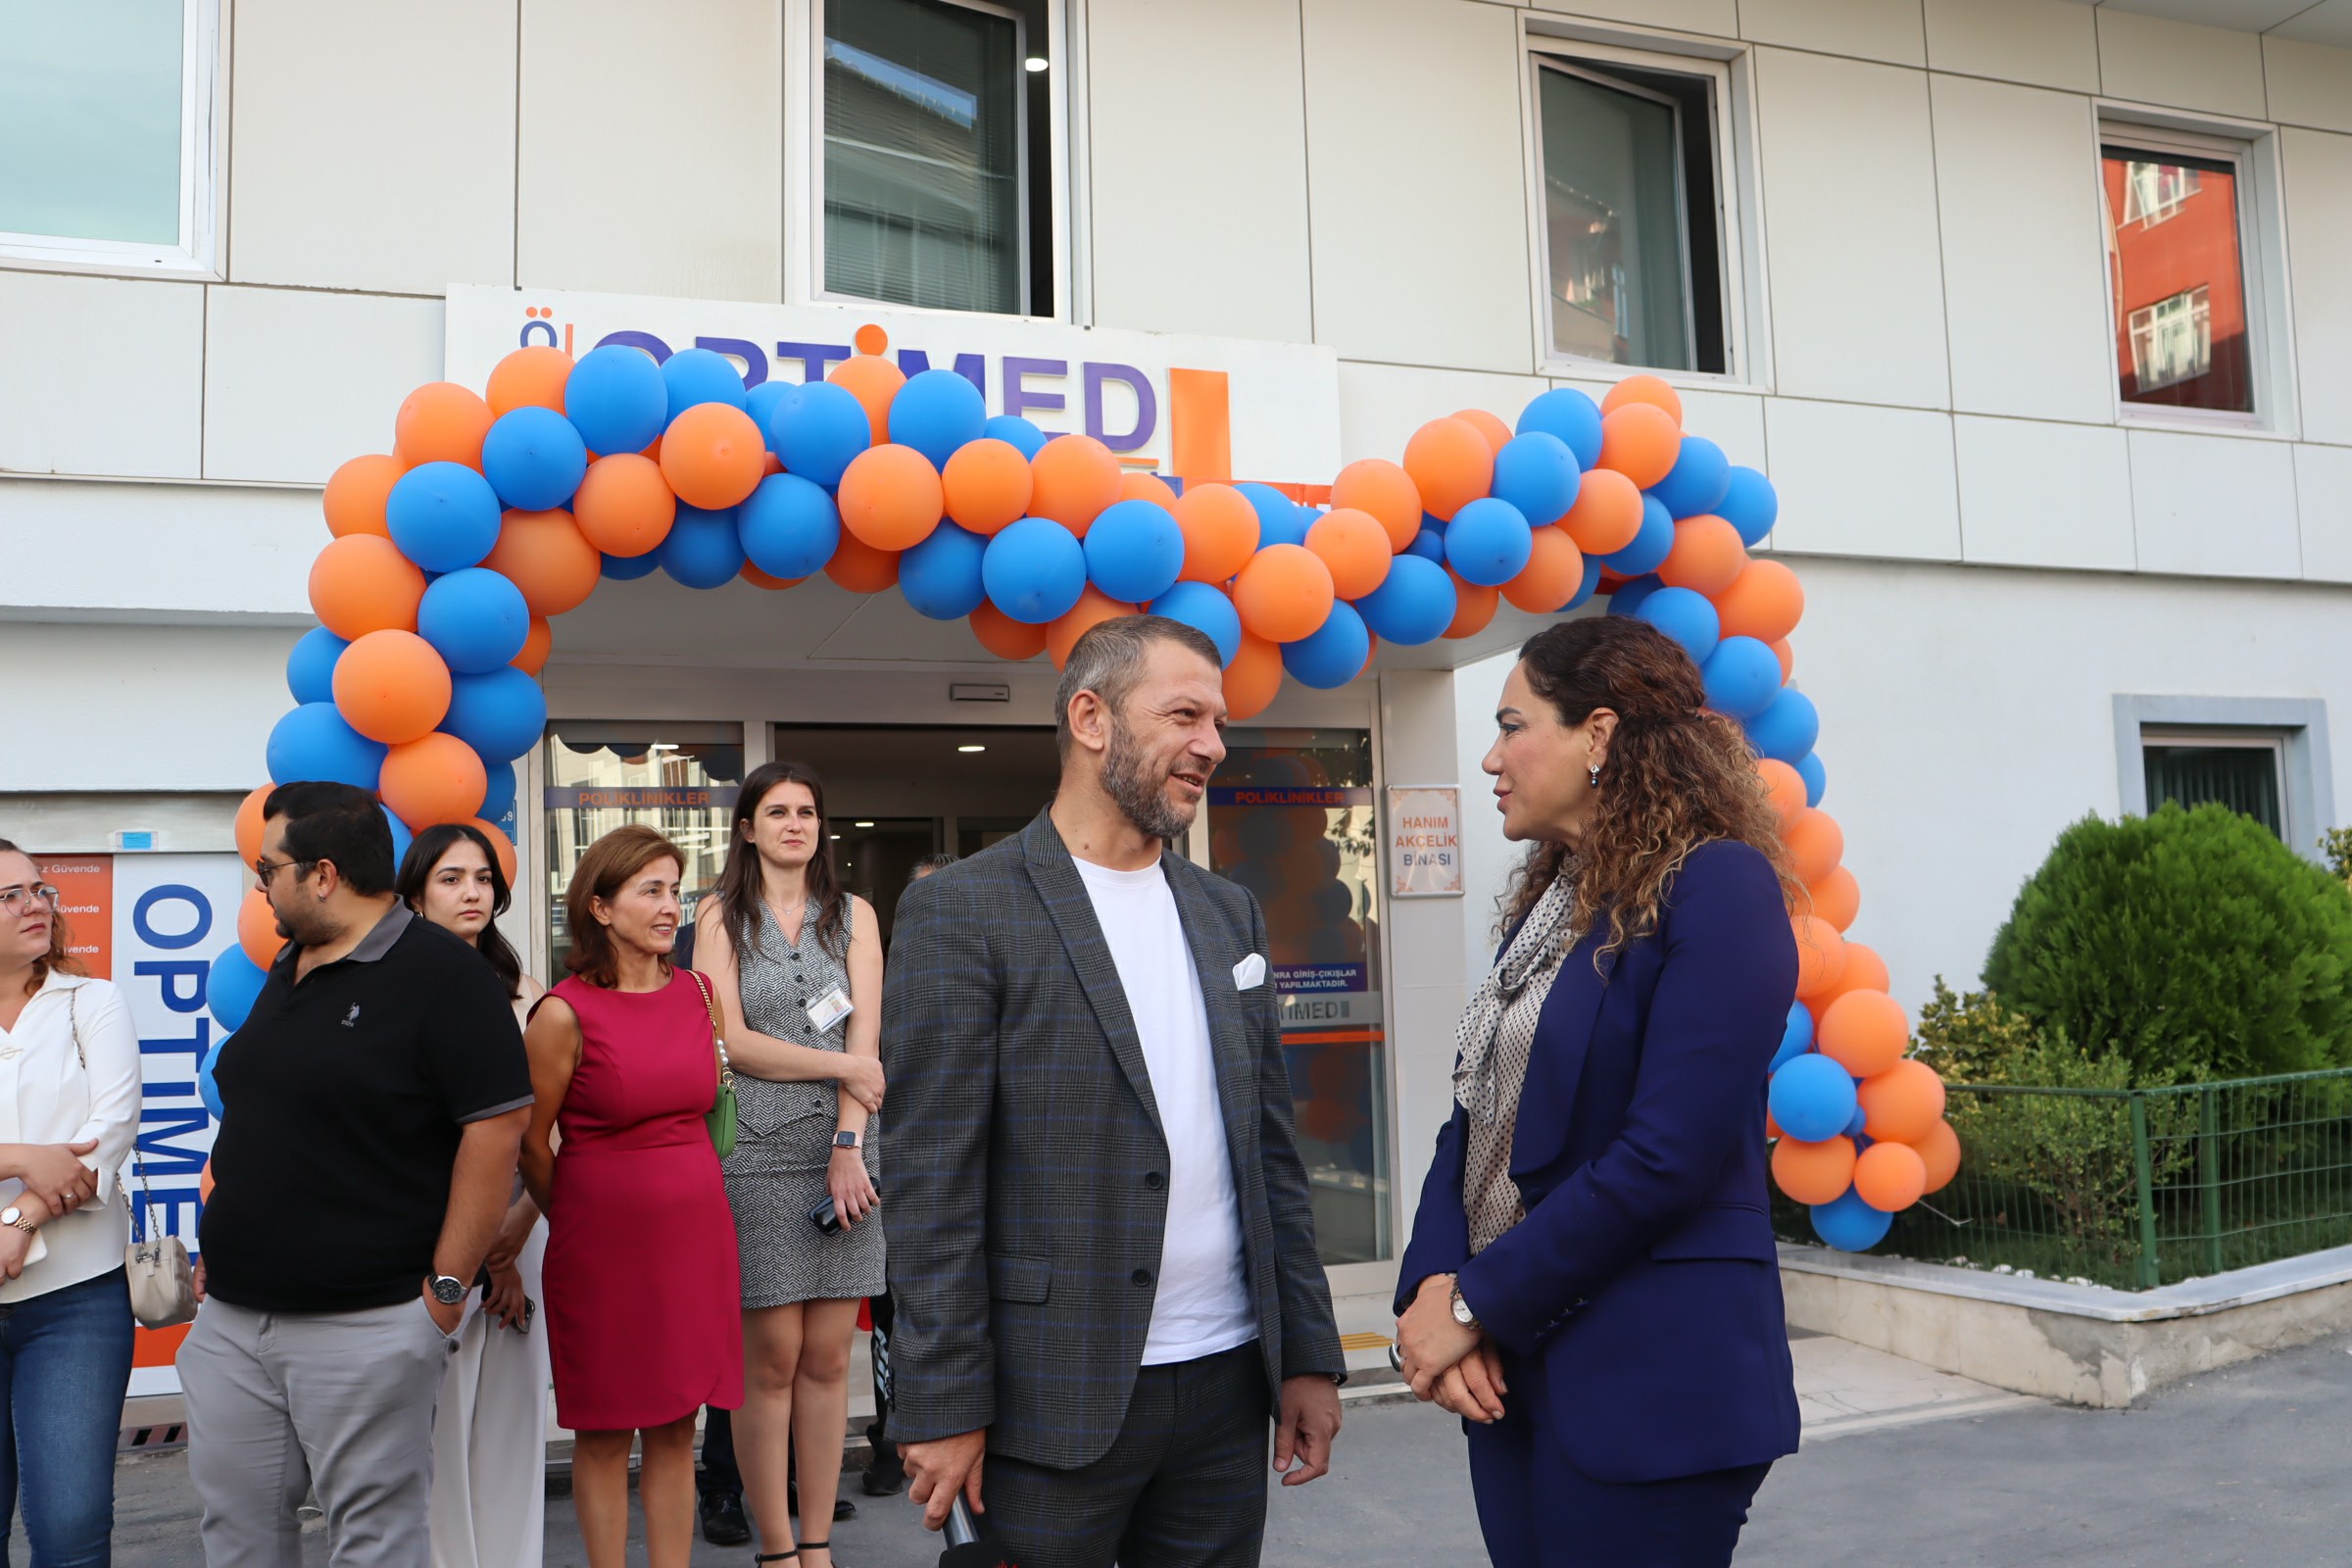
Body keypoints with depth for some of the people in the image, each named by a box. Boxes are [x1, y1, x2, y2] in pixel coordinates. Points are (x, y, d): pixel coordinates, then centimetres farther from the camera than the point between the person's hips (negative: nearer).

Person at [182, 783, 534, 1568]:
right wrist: (221, 1252, 17)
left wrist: (446, 1285, -18)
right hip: (231, 1319, 8)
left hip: (364, 1325, -8)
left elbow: (496, 1126, -18)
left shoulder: (438, 972, -13)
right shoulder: (285, 973, 14)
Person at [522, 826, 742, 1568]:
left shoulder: (697, 992, 4)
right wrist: (578, 1223, 9)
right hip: (602, 1247, -4)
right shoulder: (565, 1013, -11)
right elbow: (530, 1144, -2)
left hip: (693, 1233, 4)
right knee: (604, 1434, 7)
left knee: (675, 1429, 11)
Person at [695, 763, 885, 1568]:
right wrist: (844, 1067, -8)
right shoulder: (721, 916, 7)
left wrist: (850, 1143, -10)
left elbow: (865, 1036, 1)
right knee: (771, 1358, -1)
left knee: (828, 1356, 4)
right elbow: (732, 1041, -3)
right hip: (757, 1154, -2)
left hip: (845, 1152, 2)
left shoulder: (854, 914, 11)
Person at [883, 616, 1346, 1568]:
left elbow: (1271, 1150, 12)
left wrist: (1309, 1355, 10)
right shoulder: (960, 912, -8)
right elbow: (932, 1186, -10)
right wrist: (944, 1410, -12)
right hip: (1054, 1402, -5)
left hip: (1227, 1384, 5)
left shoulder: (1229, 914, 11)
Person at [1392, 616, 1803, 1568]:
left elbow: (1669, 1158, -21)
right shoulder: (1549, 902, 11)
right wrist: (1434, 1283, -9)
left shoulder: (1718, 885, -14)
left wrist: (1478, 1304, -15)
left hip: (1645, 1383, -7)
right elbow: (1475, 1123, 8)